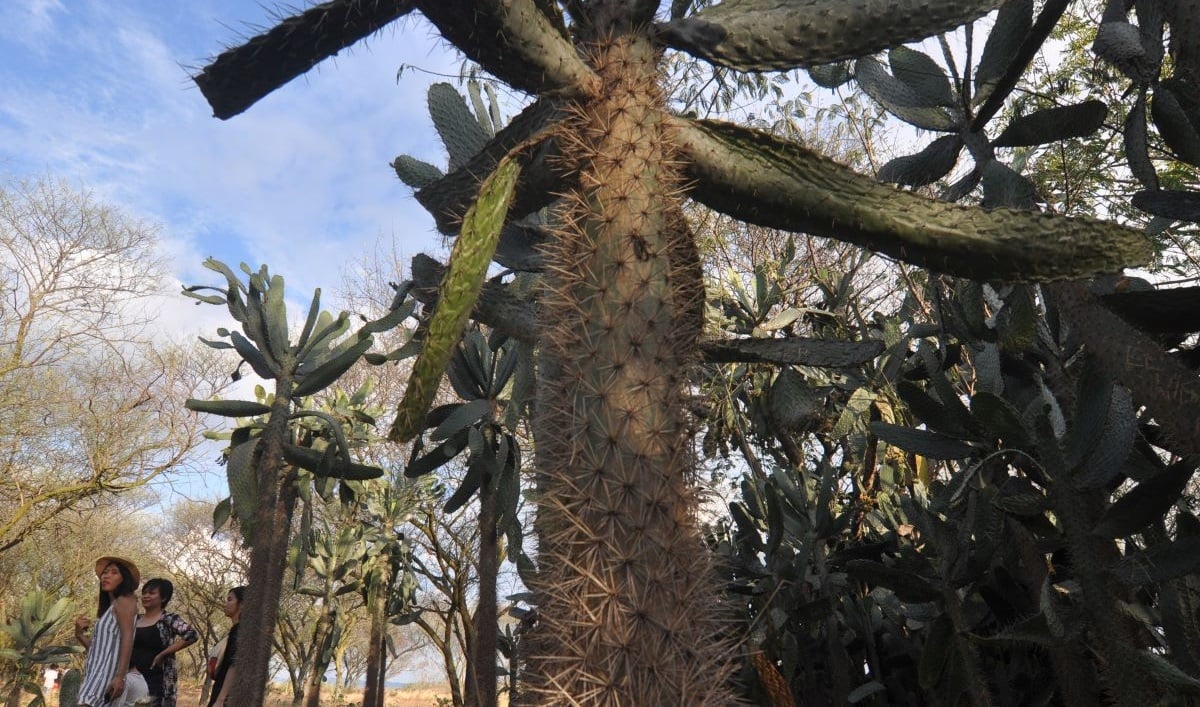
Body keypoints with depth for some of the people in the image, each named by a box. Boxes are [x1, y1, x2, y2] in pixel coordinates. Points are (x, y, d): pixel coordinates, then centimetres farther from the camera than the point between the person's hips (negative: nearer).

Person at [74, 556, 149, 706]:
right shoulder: (108, 608, 26)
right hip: (99, 673, 8)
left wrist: (120, 676, -23)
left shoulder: (124, 601, 0)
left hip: (109, 673, -8)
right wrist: (79, 635, 8)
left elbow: (128, 638, -13)